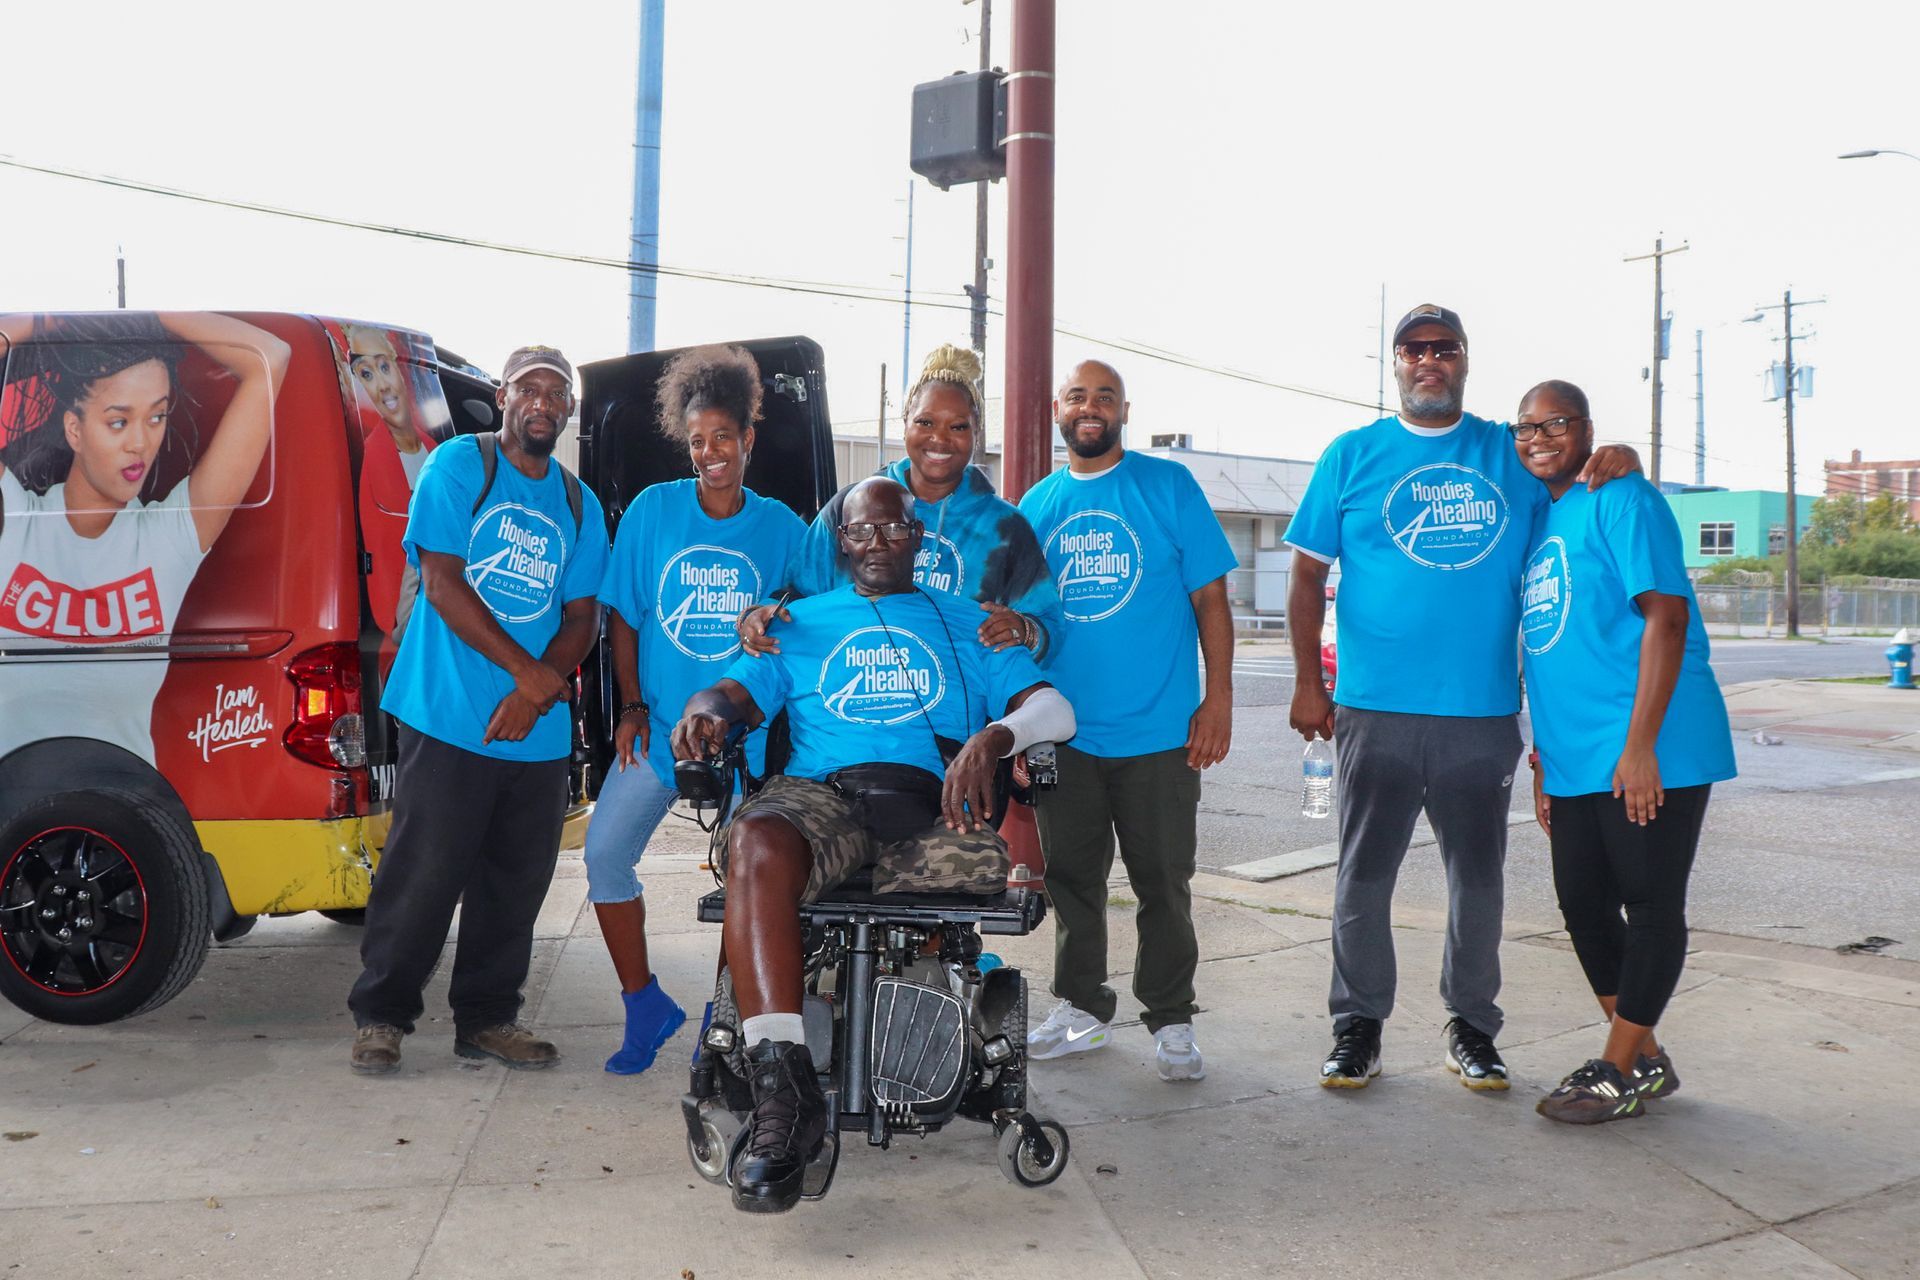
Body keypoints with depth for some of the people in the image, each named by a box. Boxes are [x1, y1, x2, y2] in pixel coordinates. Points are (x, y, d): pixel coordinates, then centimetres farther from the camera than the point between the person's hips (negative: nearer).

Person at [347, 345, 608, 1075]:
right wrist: (528, 670, -13)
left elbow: (582, 618, 10)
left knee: (516, 883, 8)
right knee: (423, 875, -3)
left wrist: (537, 696, -8)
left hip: (538, 733, 5)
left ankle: (486, 1019, 21)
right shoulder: (459, 465, -1)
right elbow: (442, 582, -9)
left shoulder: (580, 506, 14)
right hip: (449, 718, -5)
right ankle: (379, 1017, 12)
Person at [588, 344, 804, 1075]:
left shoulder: (781, 528, 0)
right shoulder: (653, 510, 0)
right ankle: (645, 1005, 12)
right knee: (606, 852, -5)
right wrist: (632, 707, -4)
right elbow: (623, 617, 3)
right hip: (660, 724, 1)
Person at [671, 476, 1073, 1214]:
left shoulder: (966, 624, 25)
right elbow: (736, 693, 15)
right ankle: (784, 1093, -43)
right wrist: (708, 710, -11)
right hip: (820, 791, -1)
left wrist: (993, 736, -11)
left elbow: (1054, 711, 12)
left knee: (983, 862, -34)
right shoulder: (801, 621, 29)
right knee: (756, 842, -36)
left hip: (930, 800, 1)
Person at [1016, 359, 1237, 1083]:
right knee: (1070, 879, 13)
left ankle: (1171, 1022, 18)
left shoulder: (1169, 487, 0)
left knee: (1164, 883, 4)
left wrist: (1218, 697, -7)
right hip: (1062, 731, 4)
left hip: (1159, 730, -3)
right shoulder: (1037, 504, 10)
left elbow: (1210, 597, -1)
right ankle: (1081, 1009, 28)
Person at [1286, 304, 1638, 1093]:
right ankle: (1358, 1027, 18)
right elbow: (1308, 575, 6)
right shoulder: (1353, 457, 6)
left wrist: (1616, 463, -8)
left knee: (1478, 880, 10)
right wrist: (1307, 683, -1)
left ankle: (1471, 1027, 25)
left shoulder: (1512, 455, 9)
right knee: (1363, 878, 4)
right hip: (1376, 710, -1)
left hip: (1484, 711, 2)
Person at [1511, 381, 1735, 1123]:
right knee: (1584, 904, 12)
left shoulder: (1621, 501, -8)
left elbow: (1666, 617, -16)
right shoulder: (1537, 519, 16)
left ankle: (1620, 1074, 11)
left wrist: (1640, 744, -21)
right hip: (1575, 758, 9)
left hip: (1648, 754, -8)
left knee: (1651, 906, 1)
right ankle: (1643, 1060, 27)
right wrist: (1543, 757, 18)